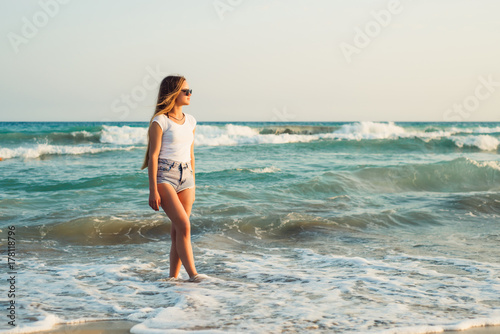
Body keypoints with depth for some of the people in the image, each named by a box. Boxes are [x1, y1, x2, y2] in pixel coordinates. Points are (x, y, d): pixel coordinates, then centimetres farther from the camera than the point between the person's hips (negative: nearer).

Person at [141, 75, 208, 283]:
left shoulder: (190, 121, 13)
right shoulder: (160, 121, -6)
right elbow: (153, 155, -8)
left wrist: (192, 186, 18)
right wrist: (153, 190, -13)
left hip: (185, 177, 6)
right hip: (164, 177, -6)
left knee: (177, 231, 4)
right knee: (184, 225, -16)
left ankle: (173, 277, 9)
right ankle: (192, 273, -13)